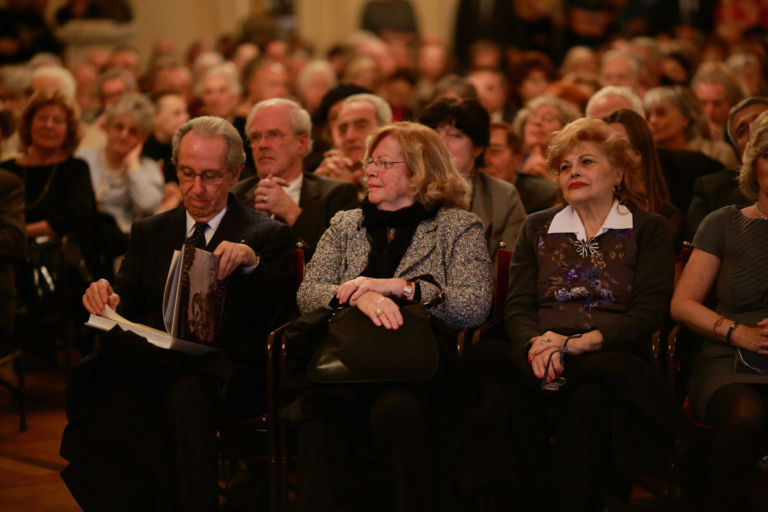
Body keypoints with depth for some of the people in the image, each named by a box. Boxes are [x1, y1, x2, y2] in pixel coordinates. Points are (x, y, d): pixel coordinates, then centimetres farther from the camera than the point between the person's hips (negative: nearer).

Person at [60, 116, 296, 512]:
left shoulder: (268, 236, 11)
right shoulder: (149, 233, 23)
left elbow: (278, 316, -1)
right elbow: (127, 307, 17)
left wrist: (251, 262, -18)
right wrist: (107, 299, -8)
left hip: (221, 372, -3)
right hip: (151, 365, 3)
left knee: (187, 395, -38)